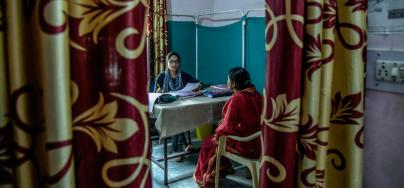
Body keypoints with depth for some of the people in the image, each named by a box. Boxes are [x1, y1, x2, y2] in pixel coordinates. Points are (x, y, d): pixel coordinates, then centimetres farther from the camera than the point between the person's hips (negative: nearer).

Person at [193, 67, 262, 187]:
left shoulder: (236, 98, -24)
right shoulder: (256, 94, -1)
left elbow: (227, 127, -20)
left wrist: (218, 131, 0)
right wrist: (223, 122, 12)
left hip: (243, 145, -7)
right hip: (257, 141, 7)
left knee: (208, 142, 14)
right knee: (218, 135, 23)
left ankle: (205, 177, 32)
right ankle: (224, 167, 33)